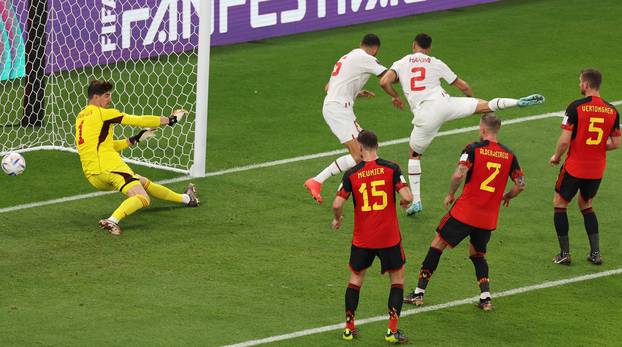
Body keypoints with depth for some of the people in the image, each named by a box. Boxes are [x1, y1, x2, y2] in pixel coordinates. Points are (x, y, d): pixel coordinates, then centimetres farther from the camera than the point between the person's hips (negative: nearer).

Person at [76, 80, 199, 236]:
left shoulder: (81, 117, 23)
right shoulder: (102, 113, -3)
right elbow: (139, 121, -1)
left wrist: (135, 139, 25)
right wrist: (171, 120, 8)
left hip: (92, 176, 9)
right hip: (108, 167, -9)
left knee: (144, 182, 25)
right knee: (142, 198, -21)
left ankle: (187, 198, 38)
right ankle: (112, 220, -44)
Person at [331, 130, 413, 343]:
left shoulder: (351, 174, -6)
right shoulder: (391, 169, -8)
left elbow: (337, 204, -9)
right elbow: (407, 197, -15)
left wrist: (337, 219, 12)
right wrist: (405, 202, 9)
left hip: (362, 239, 1)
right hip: (389, 237, -1)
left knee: (355, 278, 20)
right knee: (397, 279, 13)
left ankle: (349, 327, 20)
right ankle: (392, 330, 5)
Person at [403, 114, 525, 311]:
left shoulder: (473, 149, -8)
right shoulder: (509, 155, 3)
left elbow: (459, 175, -19)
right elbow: (520, 184, 5)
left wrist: (451, 194, -2)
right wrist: (507, 196, 24)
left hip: (464, 213, -4)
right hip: (489, 218, 4)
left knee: (438, 245, 9)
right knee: (477, 254, 23)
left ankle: (419, 292, 9)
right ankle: (486, 297, 7)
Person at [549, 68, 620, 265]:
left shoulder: (576, 107, -16)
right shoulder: (612, 111, 0)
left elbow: (565, 140, -17)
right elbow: (615, 143, 5)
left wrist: (556, 157, 2)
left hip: (574, 168, -5)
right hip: (597, 170, 5)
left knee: (559, 204, 13)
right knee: (586, 205, 24)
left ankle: (564, 254, 10)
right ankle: (595, 253, 16)